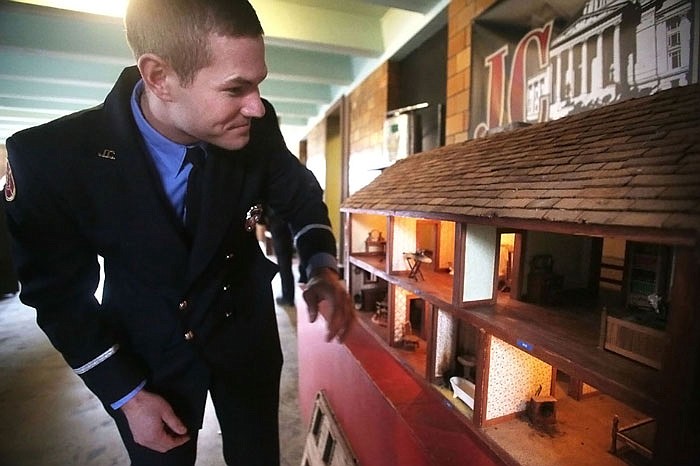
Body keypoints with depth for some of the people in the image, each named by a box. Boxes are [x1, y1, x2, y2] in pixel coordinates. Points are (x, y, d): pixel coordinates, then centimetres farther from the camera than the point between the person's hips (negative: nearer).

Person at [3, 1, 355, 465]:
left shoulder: (255, 132, -20)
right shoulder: (52, 157, -23)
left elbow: (301, 197, -2)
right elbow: (58, 292, -9)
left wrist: (322, 266, -20)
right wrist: (126, 394, -8)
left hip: (245, 333, 2)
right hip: (145, 353, -1)